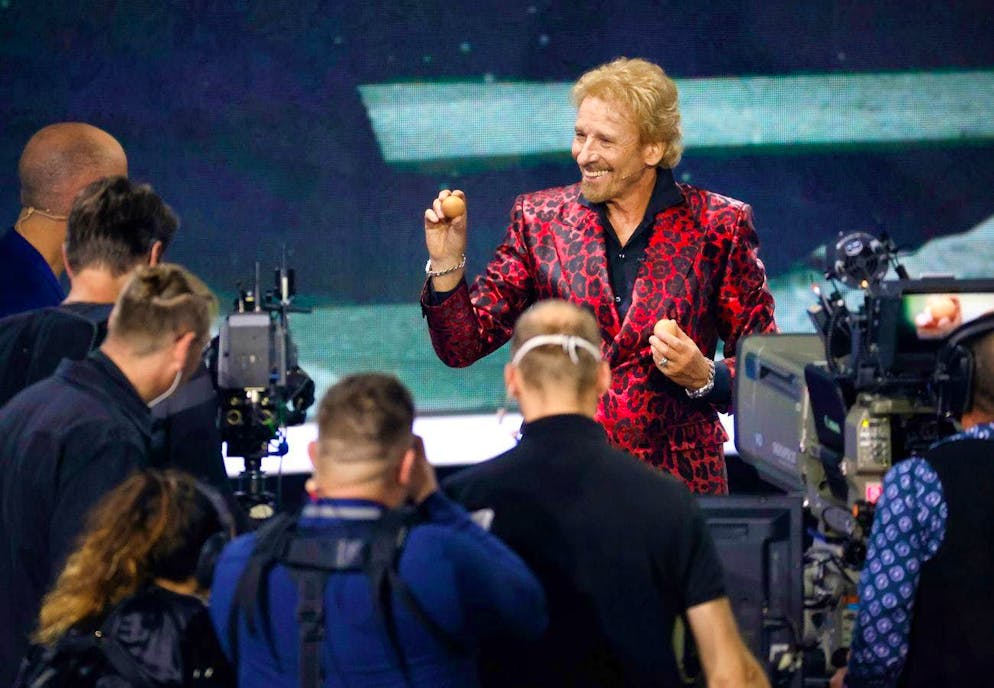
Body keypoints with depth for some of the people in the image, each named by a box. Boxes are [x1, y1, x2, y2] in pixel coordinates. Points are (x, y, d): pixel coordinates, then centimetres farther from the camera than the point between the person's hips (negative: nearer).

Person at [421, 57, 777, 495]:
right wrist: (446, 265, -7)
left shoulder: (717, 226, 3)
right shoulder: (539, 219, 8)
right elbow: (463, 347, 8)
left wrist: (703, 377, -12)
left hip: (676, 480, -1)